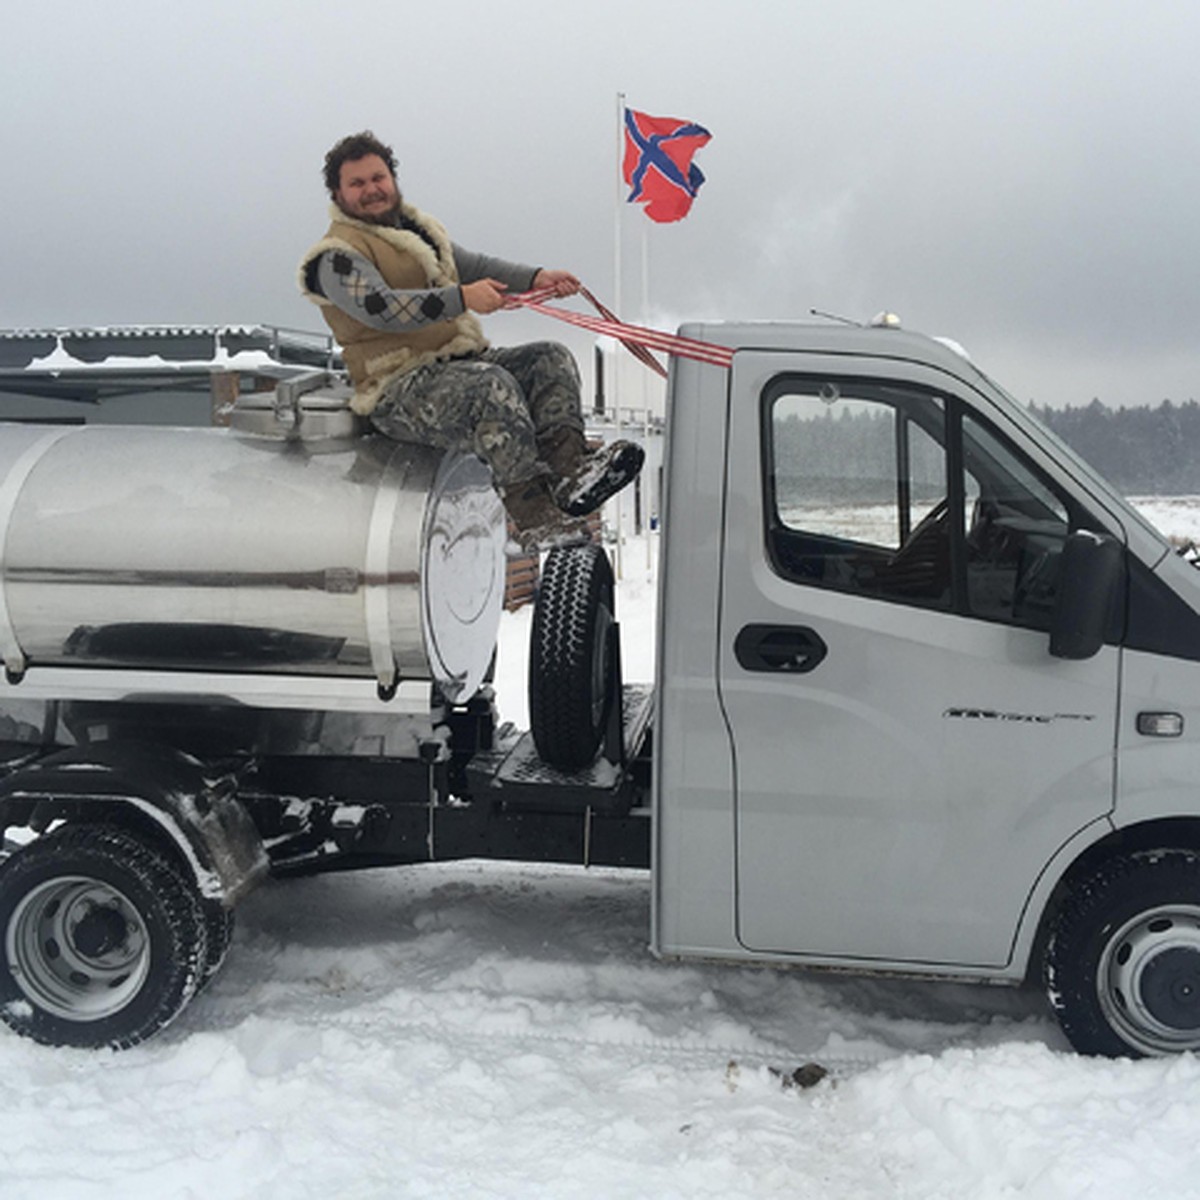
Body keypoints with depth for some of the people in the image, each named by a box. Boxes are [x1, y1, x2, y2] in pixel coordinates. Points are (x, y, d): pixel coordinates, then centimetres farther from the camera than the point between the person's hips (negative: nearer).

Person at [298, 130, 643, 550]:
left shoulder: (418, 227, 23)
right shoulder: (336, 257, -5)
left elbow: (473, 266, 23)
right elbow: (382, 309, -22)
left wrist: (535, 278, 5)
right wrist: (461, 297, -33)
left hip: (464, 361, 9)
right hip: (401, 392, -8)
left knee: (551, 358, -10)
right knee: (493, 385, -34)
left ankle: (568, 469, -34)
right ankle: (535, 518, -40)